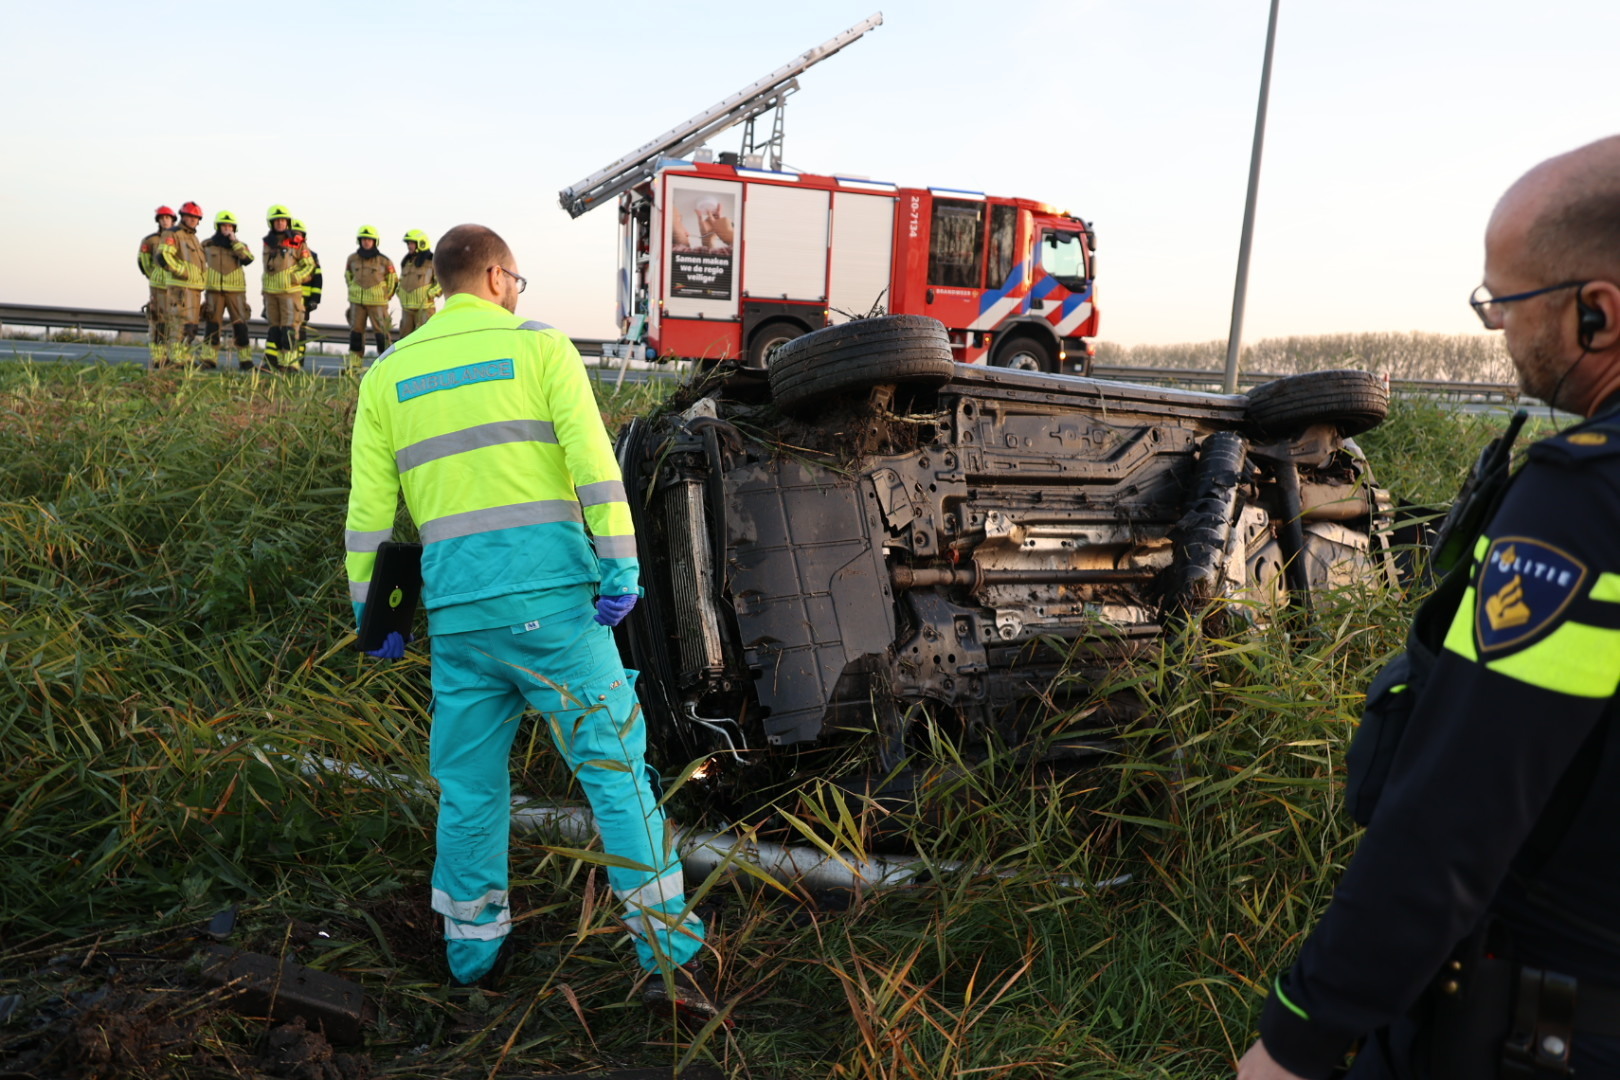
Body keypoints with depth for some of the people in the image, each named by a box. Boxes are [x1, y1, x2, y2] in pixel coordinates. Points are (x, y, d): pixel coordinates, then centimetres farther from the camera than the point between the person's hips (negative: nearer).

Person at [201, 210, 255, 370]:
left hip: (236, 291, 0)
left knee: (240, 325, -4)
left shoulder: (239, 245, 10)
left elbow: (248, 259, -11)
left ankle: (245, 360, -1)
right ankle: (208, 360, 1)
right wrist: (202, 277, 12)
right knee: (211, 325, -2)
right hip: (214, 290, 0)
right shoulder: (207, 244, 10)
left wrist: (234, 241, -12)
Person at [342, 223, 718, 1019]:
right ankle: (670, 957, 3)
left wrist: (371, 614, 18)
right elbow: (593, 461, -10)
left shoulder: (387, 374, 13)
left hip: (457, 605, 4)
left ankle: (473, 947, 30)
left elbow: (369, 511, 11)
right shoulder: (540, 346, 3)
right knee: (615, 769, 1)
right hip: (552, 593, -3)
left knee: (469, 780, 17)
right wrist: (622, 568, -11)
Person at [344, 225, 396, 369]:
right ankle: (353, 364, 9)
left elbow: (393, 279, 7)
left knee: (381, 330, -5)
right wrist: (353, 290, 18)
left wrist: (386, 296, 7)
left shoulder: (384, 260, -3)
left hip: (377, 301, -3)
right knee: (356, 330, 4)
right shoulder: (352, 259, 6)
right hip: (357, 301, 3)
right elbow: (348, 275, 24)